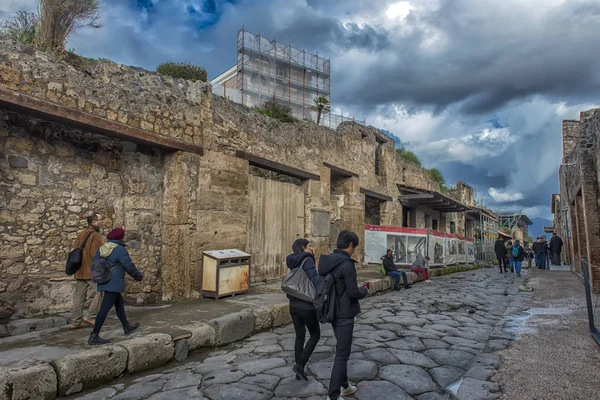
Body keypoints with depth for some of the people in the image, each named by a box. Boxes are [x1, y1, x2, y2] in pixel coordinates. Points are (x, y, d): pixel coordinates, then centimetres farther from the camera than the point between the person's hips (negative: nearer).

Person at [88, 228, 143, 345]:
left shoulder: (102, 248, 9)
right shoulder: (120, 249, -15)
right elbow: (129, 266, -11)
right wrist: (139, 276, 5)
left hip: (104, 282, 9)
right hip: (114, 284, -9)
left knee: (119, 303, 21)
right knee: (105, 309, -4)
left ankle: (126, 327, 34)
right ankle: (94, 336, 0)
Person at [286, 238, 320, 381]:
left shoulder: (294, 262, 9)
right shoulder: (307, 260, -15)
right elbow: (315, 280, -26)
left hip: (294, 305, 7)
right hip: (307, 306, -7)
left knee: (299, 336, 18)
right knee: (315, 335, 13)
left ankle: (299, 371, 24)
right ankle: (300, 365, 5)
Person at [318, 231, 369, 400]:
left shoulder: (327, 260, 2)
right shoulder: (347, 264, -22)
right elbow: (353, 292, -21)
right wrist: (364, 289, 1)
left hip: (332, 311, 8)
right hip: (344, 314, -8)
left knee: (341, 350, 23)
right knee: (342, 354, 3)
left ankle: (344, 385, 38)